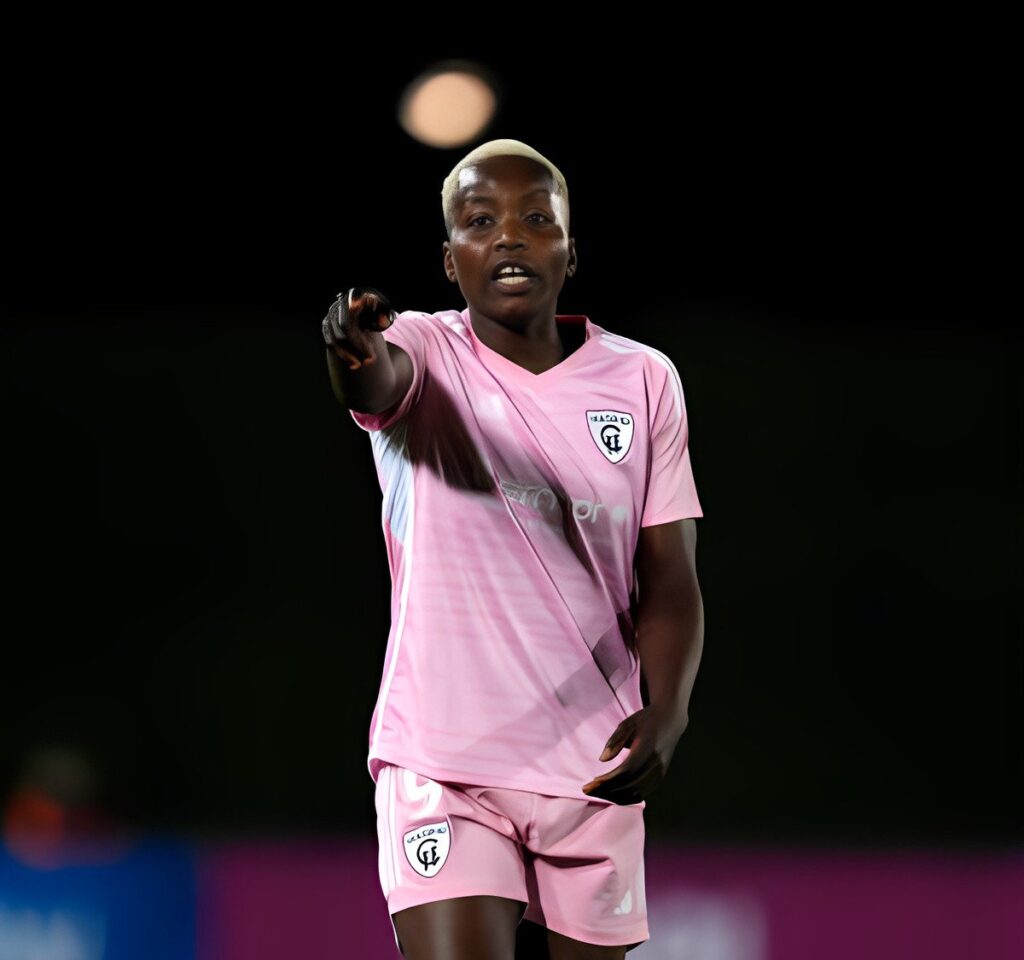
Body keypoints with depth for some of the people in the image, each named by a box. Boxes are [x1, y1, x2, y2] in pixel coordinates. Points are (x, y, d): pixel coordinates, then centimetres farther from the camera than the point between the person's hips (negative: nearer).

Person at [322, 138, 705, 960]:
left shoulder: (643, 381, 5)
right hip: (442, 759, -3)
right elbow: (378, 382, -27)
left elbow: (669, 578, 4)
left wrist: (666, 714, -13)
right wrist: (357, 352, -52)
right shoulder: (422, 351, -2)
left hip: (594, 765, 3)